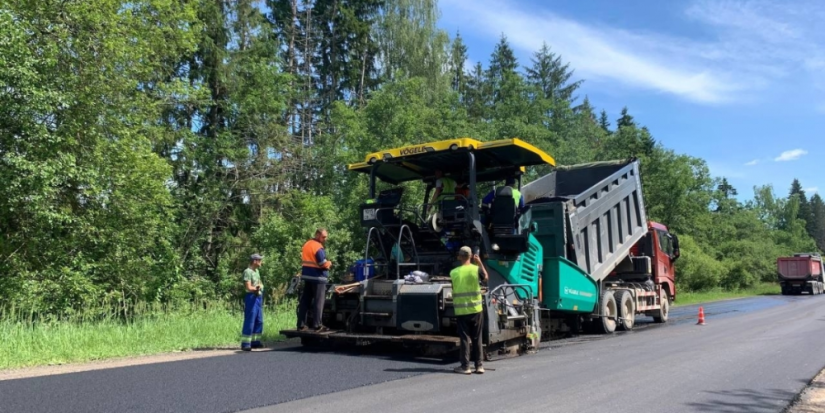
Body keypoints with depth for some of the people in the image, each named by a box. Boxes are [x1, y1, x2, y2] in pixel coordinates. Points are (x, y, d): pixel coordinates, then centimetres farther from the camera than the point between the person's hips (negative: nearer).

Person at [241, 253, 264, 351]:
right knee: (249, 322, -8)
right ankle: (245, 343, -5)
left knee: (259, 321, 12)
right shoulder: (247, 271, -12)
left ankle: (255, 341, 20)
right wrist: (257, 288, -5)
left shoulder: (257, 271, 16)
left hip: (259, 297, 9)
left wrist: (259, 286, -5)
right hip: (251, 298, -9)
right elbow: (249, 288, -18)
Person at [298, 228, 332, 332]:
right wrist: (329, 263, 2)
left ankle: (301, 324, 13)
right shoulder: (318, 247, -16)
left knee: (305, 301, 11)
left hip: (307, 275, 8)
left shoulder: (306, 244, 13)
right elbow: (324, 264, -20)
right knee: (318, 302, -1)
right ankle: (317, 325, 1)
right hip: (318, 277, -8)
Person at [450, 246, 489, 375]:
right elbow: (486, 277, 16)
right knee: (477, 338, 11)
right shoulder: (476, 269, -6)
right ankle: (479, 365, 15)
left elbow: (453, 291, 4)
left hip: (461, 310, -1)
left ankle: (465, 366, 7)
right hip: (476, 309, 1)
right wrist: (480, 262, 21)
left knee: (464, 338, 6)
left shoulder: (453, 272, -6)